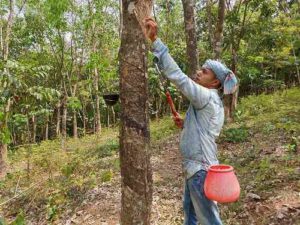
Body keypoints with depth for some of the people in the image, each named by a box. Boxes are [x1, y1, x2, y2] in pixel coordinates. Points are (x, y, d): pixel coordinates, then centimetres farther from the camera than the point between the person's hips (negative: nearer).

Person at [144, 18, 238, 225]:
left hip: (200, 168, -10)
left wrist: (154, 41, -30)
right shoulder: (210, 101, 10)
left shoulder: (208, 97, -19)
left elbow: (177, 76, -29)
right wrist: (185, 125, 6)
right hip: (196, 166, 10)